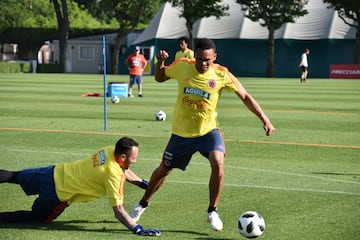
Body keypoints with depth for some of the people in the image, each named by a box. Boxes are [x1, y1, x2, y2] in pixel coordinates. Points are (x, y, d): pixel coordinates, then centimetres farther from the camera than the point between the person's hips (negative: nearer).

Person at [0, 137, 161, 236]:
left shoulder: (111, 150, -6)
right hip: (58, 193, -7)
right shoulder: (113, 176, -27)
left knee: (15, 177, 26)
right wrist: (139, 230, -30)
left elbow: (124, 171, 17)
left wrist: (144, 184, 21)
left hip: (57, 171, 7)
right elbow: (119, 211, -27)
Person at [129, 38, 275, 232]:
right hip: (181, 132, 2)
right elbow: (159, 78, 8)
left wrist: (264, 119, -13)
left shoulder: (221, 74, -13)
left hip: (208, 130, -2)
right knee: (163, 170, 13)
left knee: (218, 163, -27)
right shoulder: (182, 66, -10)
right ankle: (143, 204, 40)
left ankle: (212, 212, -9)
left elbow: (245, 97, -6)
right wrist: (160, 62, -13)